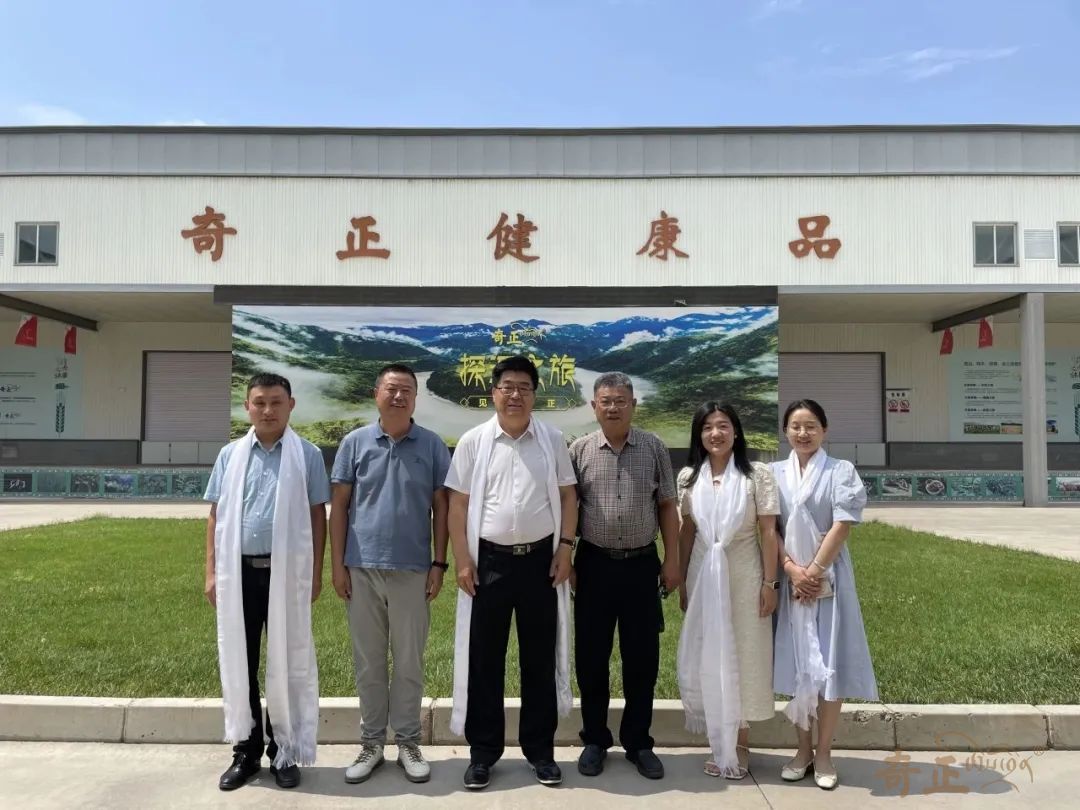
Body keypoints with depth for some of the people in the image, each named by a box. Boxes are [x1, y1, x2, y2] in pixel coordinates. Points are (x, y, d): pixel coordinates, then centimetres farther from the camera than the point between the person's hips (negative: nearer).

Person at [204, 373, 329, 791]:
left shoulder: (308, 455, 0)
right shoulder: (230, 455, 7)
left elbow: (318, 516, 1)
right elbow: (216, 515, 8)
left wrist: (315, 573, -3)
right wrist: (211, 571, 3)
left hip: (287, 572, -2)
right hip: (238, 571, 3)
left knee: (286, 664, 7)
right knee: (239, 663, 11)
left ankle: (285, 751, 21)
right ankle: (246, 750, 26)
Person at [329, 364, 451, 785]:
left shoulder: (433, 446, 0)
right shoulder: (355, 442, 2)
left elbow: (441, 508, 3)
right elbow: (338, 506, 3)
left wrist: (439, 564, -1)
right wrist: (337, 565, -1)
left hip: (412, 570, -1)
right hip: (362, 569, 1)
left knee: (409, 662, 9)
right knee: (368, 663, 11)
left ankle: (408, 742, 23)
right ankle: (371, 742, 25)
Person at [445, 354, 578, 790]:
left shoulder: (552, 440, 3)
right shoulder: (473, 441, -1)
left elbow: (567, 496, 5)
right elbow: (458, 503, -1)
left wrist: (565, 548, -3)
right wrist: (462, 560, -5)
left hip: (540, 559, 1)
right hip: (489, 560, -1)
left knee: (541, 658, 11)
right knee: (484, 659, 8)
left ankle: (540, 748, 26)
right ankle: (483, 751, 23)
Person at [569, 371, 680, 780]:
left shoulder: (654, 448, 1)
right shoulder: (580, 450, 0)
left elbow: (667, 506, 4)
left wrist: (671, 560, 0)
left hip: (642, 564, 0)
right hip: (594, 563, 0)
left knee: (642, 658, 8)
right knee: (591, 657, 8)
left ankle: (638, 742, 24)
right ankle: (595, 740, 25)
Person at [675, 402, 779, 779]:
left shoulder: (758, 474, -7)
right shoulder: (688, 477, 2)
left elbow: (768, 532, -6)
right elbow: (687, 532, 7)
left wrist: (770, 582, -8)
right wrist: (682, 581, 8)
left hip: (744, 576, -3)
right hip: (703, 576, 3)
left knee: (743, 657, 7)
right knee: (707, 660, 9)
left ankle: (739, 742, 23)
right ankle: (722, 743, 25)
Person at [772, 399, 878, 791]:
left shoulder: (842, 471, 0)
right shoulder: (774, 473, 5)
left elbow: (842, 525, -8)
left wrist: (814, 571, -13)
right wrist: (792, 569, -12)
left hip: (829, 578, -2)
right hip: (789, 579, 2)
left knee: (829, 664, 1)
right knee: (796, 663, 7)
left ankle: (824, 752, 14)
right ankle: (803, 749, 19)